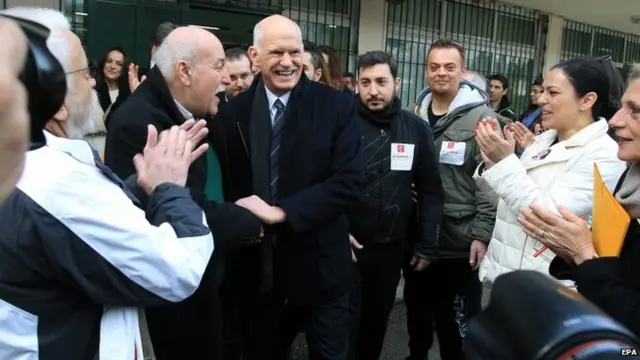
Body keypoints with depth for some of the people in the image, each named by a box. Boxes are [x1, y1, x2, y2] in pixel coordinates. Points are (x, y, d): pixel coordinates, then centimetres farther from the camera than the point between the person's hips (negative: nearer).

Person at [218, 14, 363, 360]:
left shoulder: (337, 106, -9)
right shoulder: (234, 111, -1)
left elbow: (349, 182, -17)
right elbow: (228, 184, 6)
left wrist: (280, 211, -21)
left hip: (318, 261, -2)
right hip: (254, 261, 2)